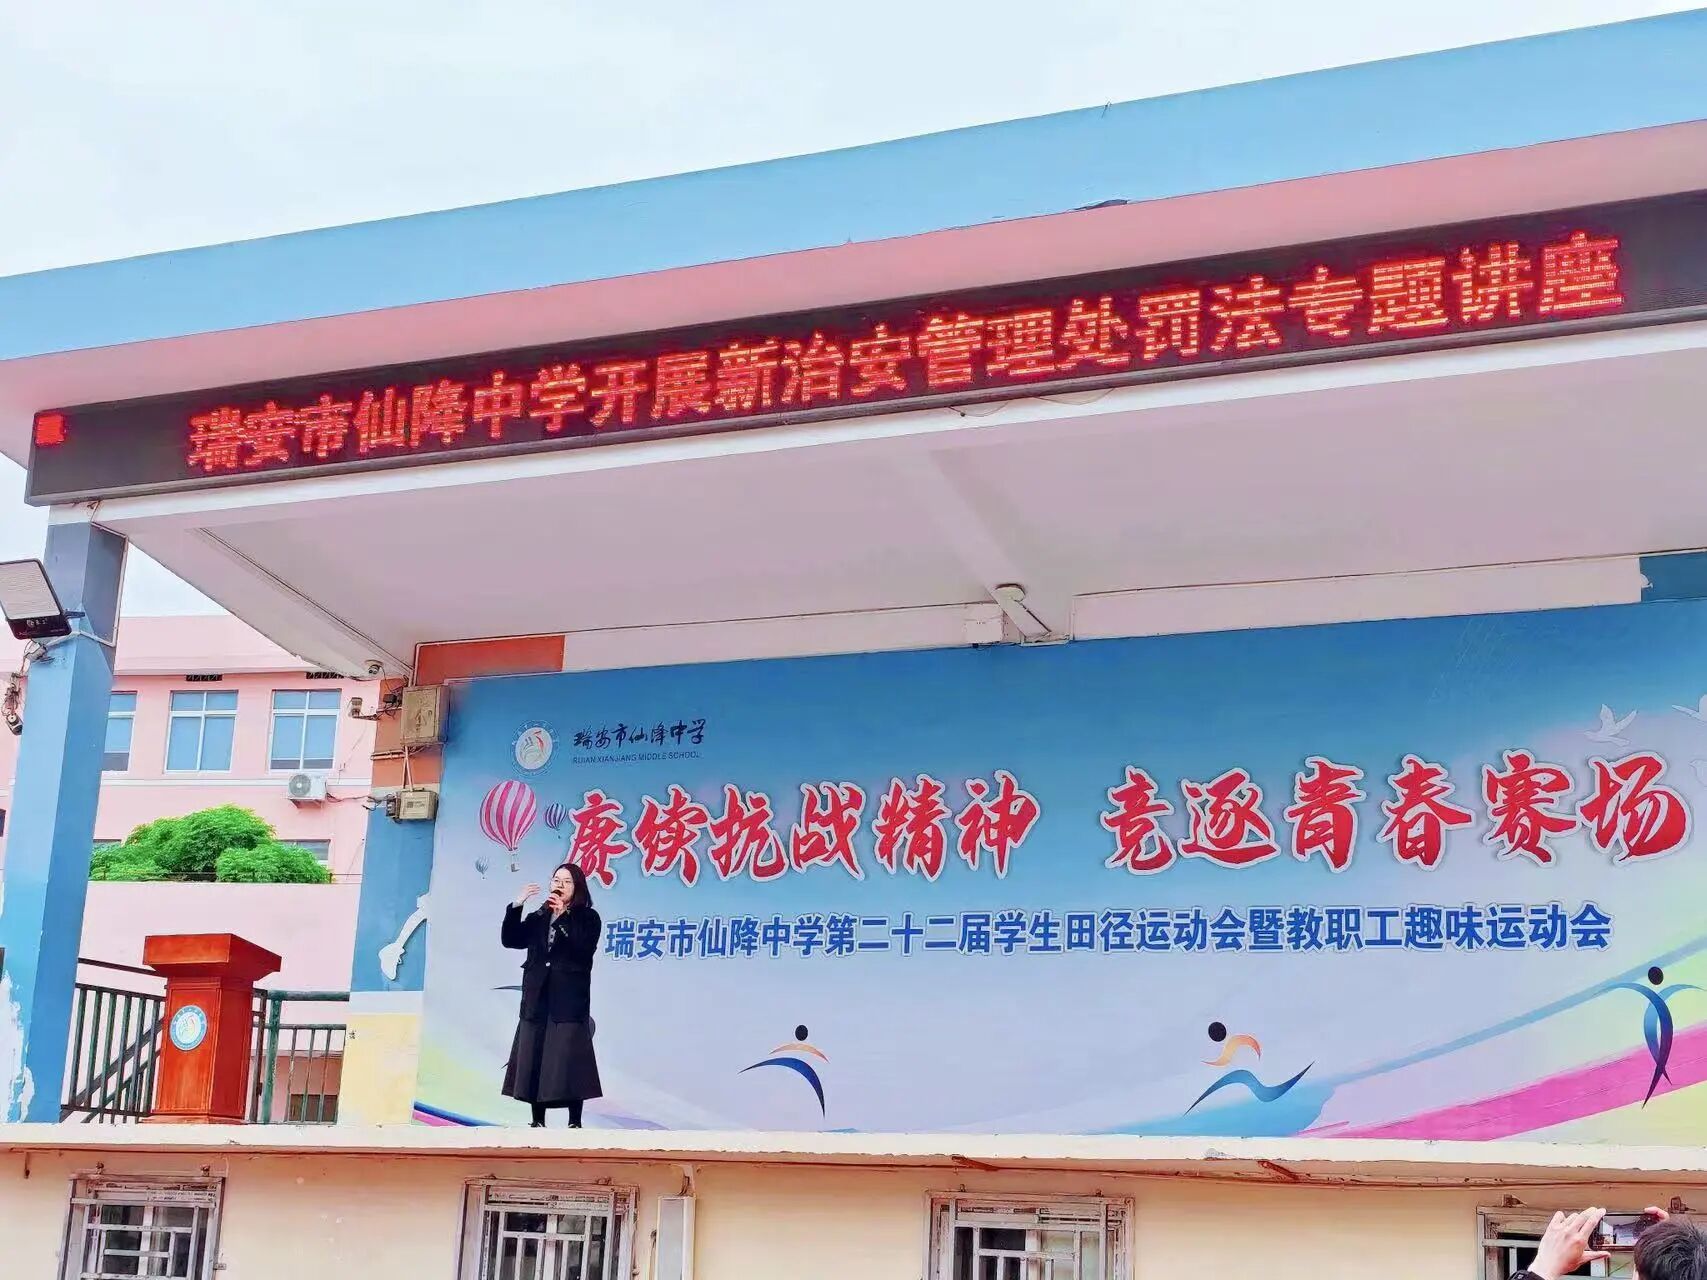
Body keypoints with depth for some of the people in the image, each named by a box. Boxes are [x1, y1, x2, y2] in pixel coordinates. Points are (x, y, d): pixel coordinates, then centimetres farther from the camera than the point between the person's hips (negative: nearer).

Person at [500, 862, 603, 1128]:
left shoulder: (588, 917, 3)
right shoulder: (538, 917, 16)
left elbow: (584, 948, -14)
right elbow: (511, 940, 6)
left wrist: (563, 916, -18)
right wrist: (516, 906, -4)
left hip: (569, 998, -5)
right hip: (537, 997, 5)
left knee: (568, 1060, -9)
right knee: (534, 1059, 2)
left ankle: (575, 1123, -6)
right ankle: (538, 1121, 8)